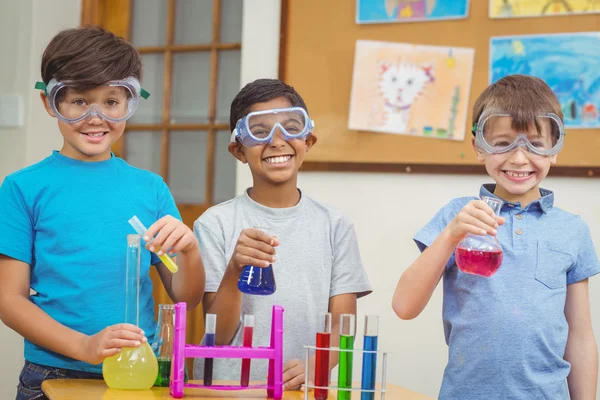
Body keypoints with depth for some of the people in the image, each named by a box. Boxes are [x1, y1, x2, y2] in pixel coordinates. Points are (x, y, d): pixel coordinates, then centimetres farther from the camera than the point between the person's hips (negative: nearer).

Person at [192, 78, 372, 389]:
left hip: (302, 388, 2)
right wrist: (235, 270, -18)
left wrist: (312, 366, -15)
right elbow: (218, 335, -1)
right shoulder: (215, 224, 0)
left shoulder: (334, 226, 5)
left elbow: (342, 324, 4)